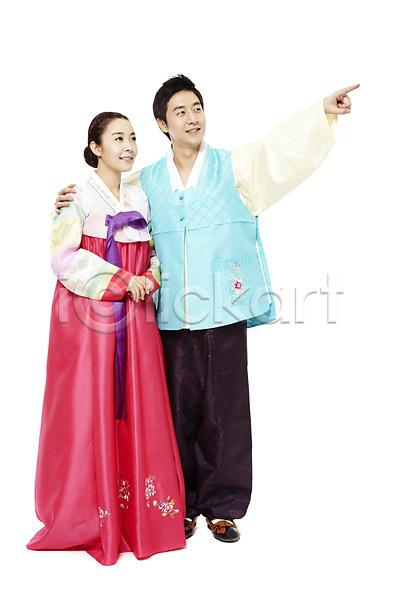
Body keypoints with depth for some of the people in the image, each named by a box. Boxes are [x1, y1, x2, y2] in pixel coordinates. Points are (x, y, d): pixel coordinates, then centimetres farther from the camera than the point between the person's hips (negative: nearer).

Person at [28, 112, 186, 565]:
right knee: (88, 412, -1)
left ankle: (138, 511, 16)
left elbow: (155, 254, 18)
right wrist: (123, 282, -14)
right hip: (87, 315, -5)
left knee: (137, 408, 4)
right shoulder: (77, 196, -2)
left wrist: (149, 280, -4)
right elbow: (65, 258, -11)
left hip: (135, 316, 5)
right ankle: (86, 517, 14)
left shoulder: (139, 198, 15)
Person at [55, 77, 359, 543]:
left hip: (224, 313, -1)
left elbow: (281, 149, -7)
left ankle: (222, 506, 20)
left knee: (224, 413, 3)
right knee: (179, 412, 8)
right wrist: (72, 202, 6)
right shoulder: (145, 182, 13)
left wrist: (323, 112, -21)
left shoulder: (236, 167, 6)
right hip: (172, 318, 2)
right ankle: (183, 506, 24)